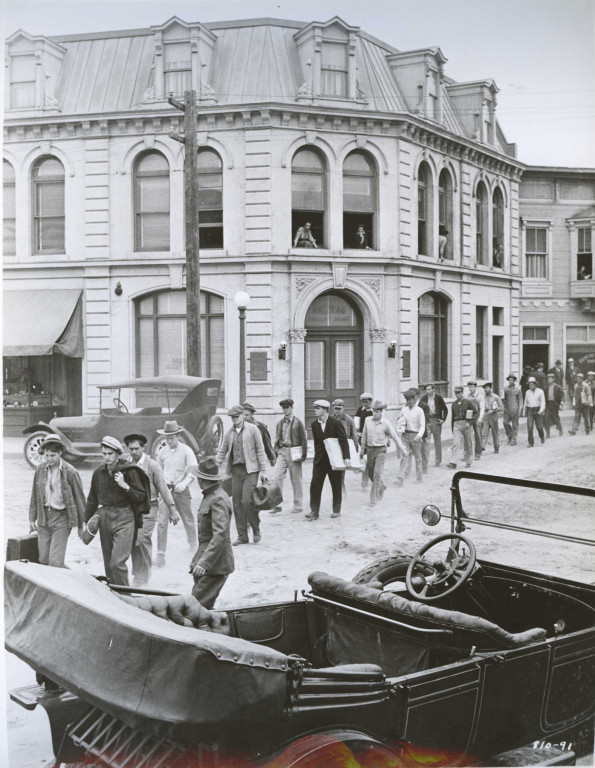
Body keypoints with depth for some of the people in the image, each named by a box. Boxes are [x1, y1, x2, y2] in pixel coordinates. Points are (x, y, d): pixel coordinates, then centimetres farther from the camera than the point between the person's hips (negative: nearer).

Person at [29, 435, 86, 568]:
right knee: (43, 559, 7)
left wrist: (80, 525, -1)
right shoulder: (40, 469, 2)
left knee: (55, 561, -10)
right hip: (43, 516, 4)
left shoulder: (70, 472, -9)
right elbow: (35, 495, 13)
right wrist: (32, 518, 14)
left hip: (61, 517, -4)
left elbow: (79, 498, -3)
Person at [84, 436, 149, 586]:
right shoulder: (98, 473, 7)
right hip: (104, 517, 5)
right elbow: (92, 499, 18)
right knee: (108, 563, 9)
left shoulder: (129, 471, -6)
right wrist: (87, 522, 17)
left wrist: (124, 485, -17)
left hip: (124, 518, -5)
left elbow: (141, 497, -5)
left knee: (117, 562, -14)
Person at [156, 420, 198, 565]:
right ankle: (160, 554, -9)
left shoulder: (186, 450, -6)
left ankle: (192, 544, 40)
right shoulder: (162, 452, 5)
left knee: (188, 519, 13)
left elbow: (193, 470, -15)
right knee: (162, 521, -10)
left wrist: (184, 483, -29)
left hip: (181, 489, -2)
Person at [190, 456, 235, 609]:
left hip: (216, 563, -10)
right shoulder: (209, 496, 14)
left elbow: (220, 535, -26)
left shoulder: (218, 500, -17)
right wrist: (197, 558, 21)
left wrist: (204, 562, -29)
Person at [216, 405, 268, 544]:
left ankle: (256, 529, 7)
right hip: (235, 470, 4)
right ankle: (242, 536, 12)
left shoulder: (252, 429, 0)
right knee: (237, 504, 2)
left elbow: (260, 450, 0)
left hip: (250, 469, -4)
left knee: (247, 500, -15)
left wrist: (263, 470, -4)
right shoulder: (229, 433, 11)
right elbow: (222, 452, 16)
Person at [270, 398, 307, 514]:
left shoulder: (298, 422, 0)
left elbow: (304, 439, -1)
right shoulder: (279, 423, 12)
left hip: (294, 452, -3)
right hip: (282, 452, 3)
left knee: (296, 480, 4)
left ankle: (297, 505, 15)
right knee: (277, 477, -10)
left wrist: (303, 455, -7)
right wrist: (276, 453, 9)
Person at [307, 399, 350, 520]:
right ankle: (314, 511, -3)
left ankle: (336, 510, 20)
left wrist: (346, 457, -20)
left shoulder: (336, 423, -9)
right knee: (315, 485, -5)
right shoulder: (314, 424, 5)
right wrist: (317, 455, 9)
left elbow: (343, 441, -12)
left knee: (336, 486, 7)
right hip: (320, 459, 4)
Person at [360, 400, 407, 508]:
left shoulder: (386, 423, -8)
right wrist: (362, 448, 22)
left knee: (377, 474, -12)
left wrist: (403, 448, -1)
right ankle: (381, 487, 42)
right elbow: (364, 435, 14)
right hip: (370, 449, 4)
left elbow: (395, 436, -2)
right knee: (370, 473, 13)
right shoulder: (368, 421, 2)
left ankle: (373, 499, -7)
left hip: (381, 450, -4)